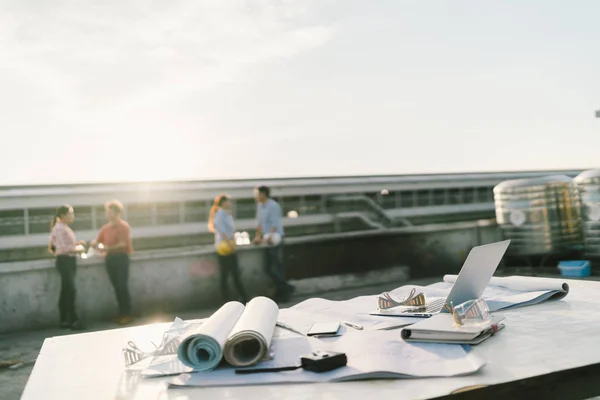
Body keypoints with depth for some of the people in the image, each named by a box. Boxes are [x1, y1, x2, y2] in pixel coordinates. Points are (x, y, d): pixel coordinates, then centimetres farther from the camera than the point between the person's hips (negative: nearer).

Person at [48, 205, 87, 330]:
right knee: (70, 291, -9)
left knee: (66, 291, 12)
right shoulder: (59, 228, -14)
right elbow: (62, 248, -20)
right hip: (64, 261, -10)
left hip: (69, 261, 10)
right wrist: (78, 250, -13)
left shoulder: (65, 228, 16)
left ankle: (64, 320, 17)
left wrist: (77, 243, 10)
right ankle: (73, 320, -5)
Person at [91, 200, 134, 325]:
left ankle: (128, 314, -2)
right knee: (116, 286, 7)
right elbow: (97, 241, 12)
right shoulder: (105, 227, 12)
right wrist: (96, 244, -11)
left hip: (121, 257, -6)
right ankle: (121, 313, 14)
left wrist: (108, 248, -21)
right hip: (109, 258, 6)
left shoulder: (124, 226, -6)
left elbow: (123, 244, -14)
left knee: (123, 286, -7)